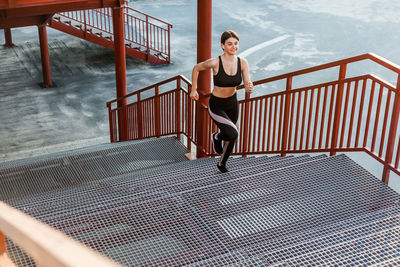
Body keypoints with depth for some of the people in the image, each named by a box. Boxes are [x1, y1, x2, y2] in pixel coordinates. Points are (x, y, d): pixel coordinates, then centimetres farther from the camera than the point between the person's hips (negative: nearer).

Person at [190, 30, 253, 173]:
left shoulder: (243, 63, -14)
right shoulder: (215, 62, -24)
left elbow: (248, 88, -14)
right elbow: (196, 68, -5)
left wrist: (250, 87, -38)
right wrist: (193, 90, -1)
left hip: (232, 103, 5)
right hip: (216, 106, -5)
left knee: (230, 136, 23)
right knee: (233, 134, -26)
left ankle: (222, 164, 51)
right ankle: (217, 137, 12)